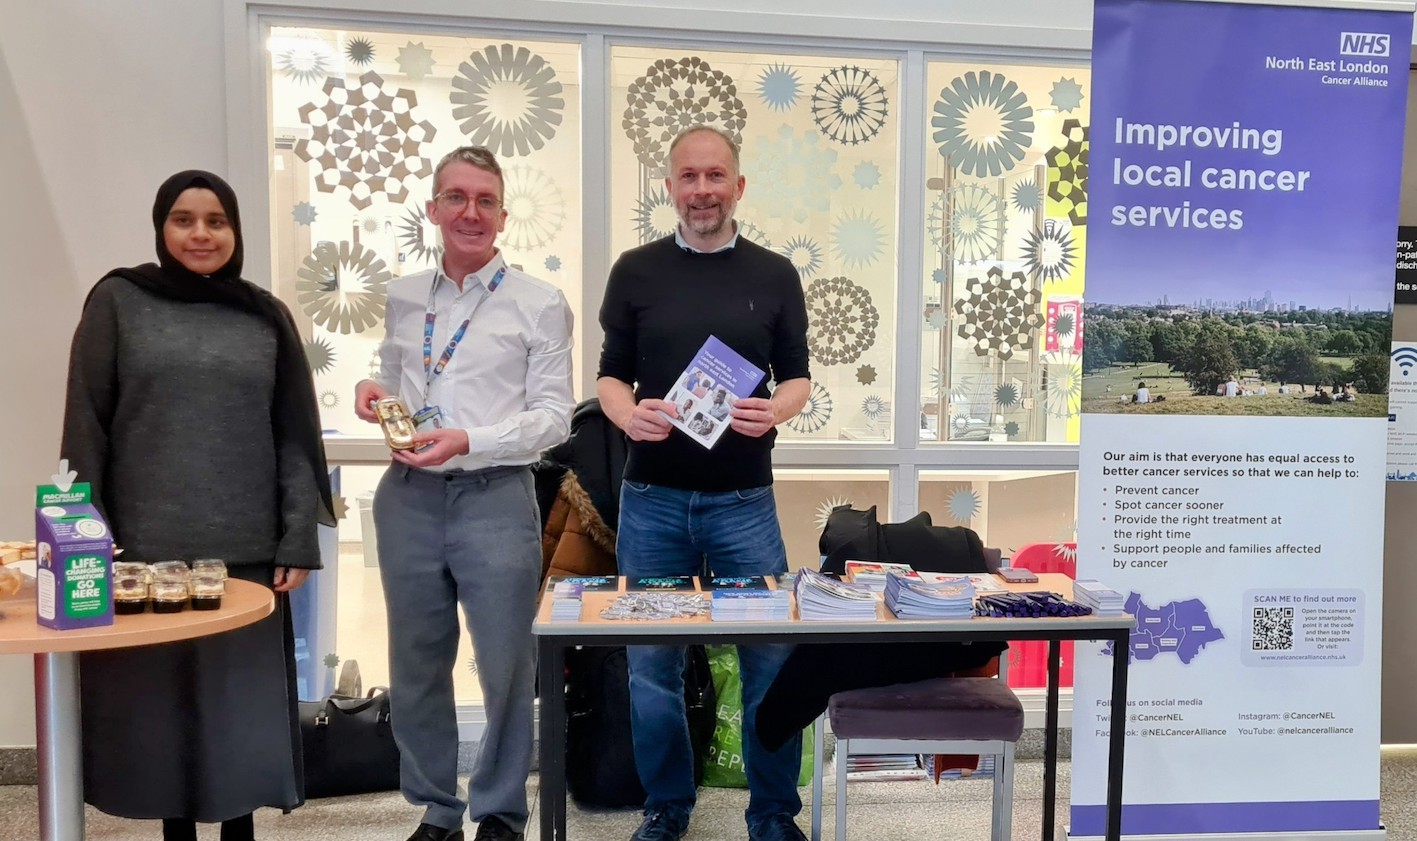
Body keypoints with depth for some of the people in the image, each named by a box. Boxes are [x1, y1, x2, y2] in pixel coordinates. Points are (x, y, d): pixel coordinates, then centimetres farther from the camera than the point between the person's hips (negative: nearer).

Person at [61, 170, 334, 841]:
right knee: (158, 697, 7)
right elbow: (85, 427, 1)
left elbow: (295, 438, 4)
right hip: (146, 547, -1)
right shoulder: (118, 301, 4)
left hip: (246, 550, 1)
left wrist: (298, 539, -2)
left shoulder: (266, 317, 7)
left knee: (244, 700, 7)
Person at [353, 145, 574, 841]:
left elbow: (554, 415, -7)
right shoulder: (403, 296, 11)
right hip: (409, 497, 5)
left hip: (494, 497, -4)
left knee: (505, 669, 6)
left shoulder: (539, 303, -3)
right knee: (415, 665, 14)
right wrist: (374, 392, -2)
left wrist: (468, 440, -18)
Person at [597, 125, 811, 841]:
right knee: (652, 662, 8)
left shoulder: (774, 275, 5)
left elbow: (797, 377, 8)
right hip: (651, 497, 1)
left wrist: (775, 410, -14)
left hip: (743, 499, 0)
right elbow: (610, 375, 7)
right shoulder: (636, 271, 5)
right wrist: (628, 414, -15)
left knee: (770, 660, 4)